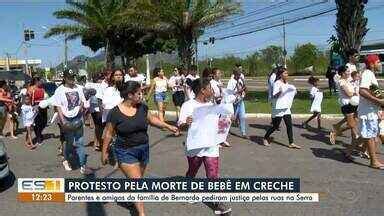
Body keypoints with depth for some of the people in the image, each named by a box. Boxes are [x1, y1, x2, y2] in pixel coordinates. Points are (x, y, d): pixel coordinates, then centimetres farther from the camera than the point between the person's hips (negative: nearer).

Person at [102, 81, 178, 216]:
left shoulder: (142, 107, -3)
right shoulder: (115, 113, -16)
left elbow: (151, 119, 14)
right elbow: (108, 134, -6)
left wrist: (168, 126, 10)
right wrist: (104, 152, 0)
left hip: (143, 149, 5)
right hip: (126, 152, -5)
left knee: (136, 180, 19)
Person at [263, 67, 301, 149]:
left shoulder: (286, 83, 12)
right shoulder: (277, 83, -13)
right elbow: (274, 96, -20)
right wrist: (279, 92, -37)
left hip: (286, 108, 7)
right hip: (278, 109, -7)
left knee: (289, 125, 2)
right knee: (275, 126, 2)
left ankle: (291, 143, 7)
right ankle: (265, 138, 22)